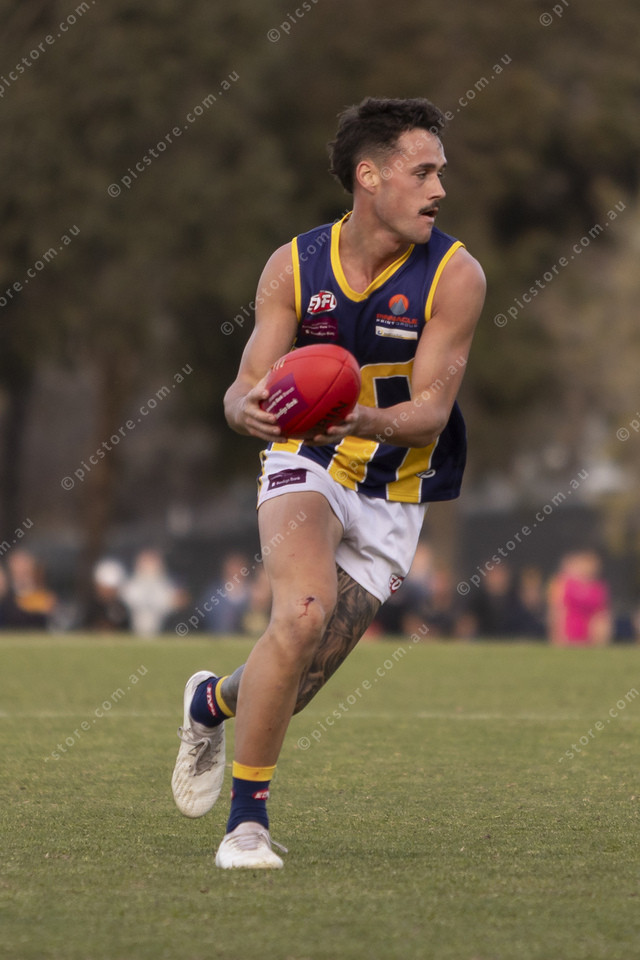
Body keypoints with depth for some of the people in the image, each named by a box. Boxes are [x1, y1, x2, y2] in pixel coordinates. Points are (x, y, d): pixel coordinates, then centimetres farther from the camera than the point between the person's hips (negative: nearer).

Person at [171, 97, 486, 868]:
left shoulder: (455, 276, -13)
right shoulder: (294, 267, -8)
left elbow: (431, 408, -16)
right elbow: (245, 388, -7)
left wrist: (367, 419, -38)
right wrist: (250, 409, -32)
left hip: (393, 501, 1)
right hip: (306, 466, -1)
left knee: (300, 680, 3)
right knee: (303, 614, -29)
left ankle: (212, 702, 41)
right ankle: (247, 819, -16)